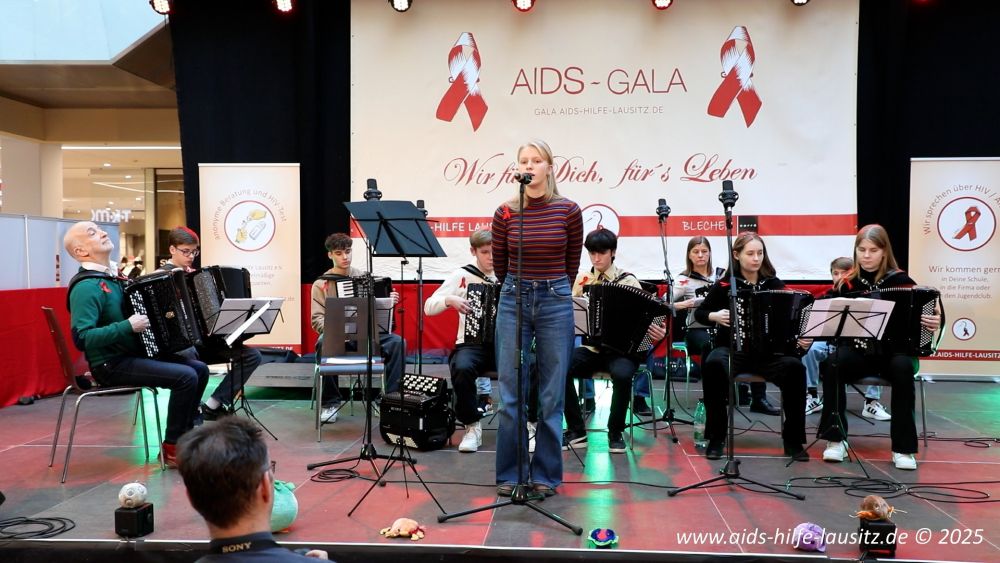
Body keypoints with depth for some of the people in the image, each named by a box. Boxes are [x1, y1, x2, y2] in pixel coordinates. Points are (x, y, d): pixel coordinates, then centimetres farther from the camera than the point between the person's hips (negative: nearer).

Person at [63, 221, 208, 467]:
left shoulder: (113, 276, 10)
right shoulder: (86, 286, -18)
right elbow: (81, 337, -28)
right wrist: (128, 327, -28)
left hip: (133, 354, 9)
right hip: (111, 365, -9)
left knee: (200, 369, 4)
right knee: (186, 377, -21)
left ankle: (185, 435, 14)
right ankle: (172, 448, -6)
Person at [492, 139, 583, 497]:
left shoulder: (568, 211, -3)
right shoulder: (505, 212, -1)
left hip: (556, 301, 0)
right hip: (513, 300, 1)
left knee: (552, 394, 5)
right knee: (510, 393, 4)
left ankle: (546, 474, 18)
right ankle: (509, 473, 17)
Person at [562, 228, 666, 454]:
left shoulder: (628, 281, 1)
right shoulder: (581, 279, 9)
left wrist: (658, 331, -21)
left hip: (622, 349, -3)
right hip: (591, 348, 3)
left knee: (622, 374, -36)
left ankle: (615, 432, -10)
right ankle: (576, 431, -10)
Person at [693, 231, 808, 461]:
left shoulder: (775, 284, 6)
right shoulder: (725, 284, 1)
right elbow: (699, 313, 7)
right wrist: (715, 316, -15)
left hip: (769, 351, 2)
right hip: (732, 349, -2)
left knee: (795, 367, -28)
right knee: (713, 364, -34)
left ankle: (793, 440, -11)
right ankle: (716, 437, -18)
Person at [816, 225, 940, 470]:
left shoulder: (900, 280, -3)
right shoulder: (848, 284, 1)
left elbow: (921, 312, -4)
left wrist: (934, 322, -24)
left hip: (895, 352, -1)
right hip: (859, 351, 1)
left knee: (902, 368, -34)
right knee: (831, 364, -29)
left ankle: (903, 447, -22)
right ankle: (835, 438, -18)